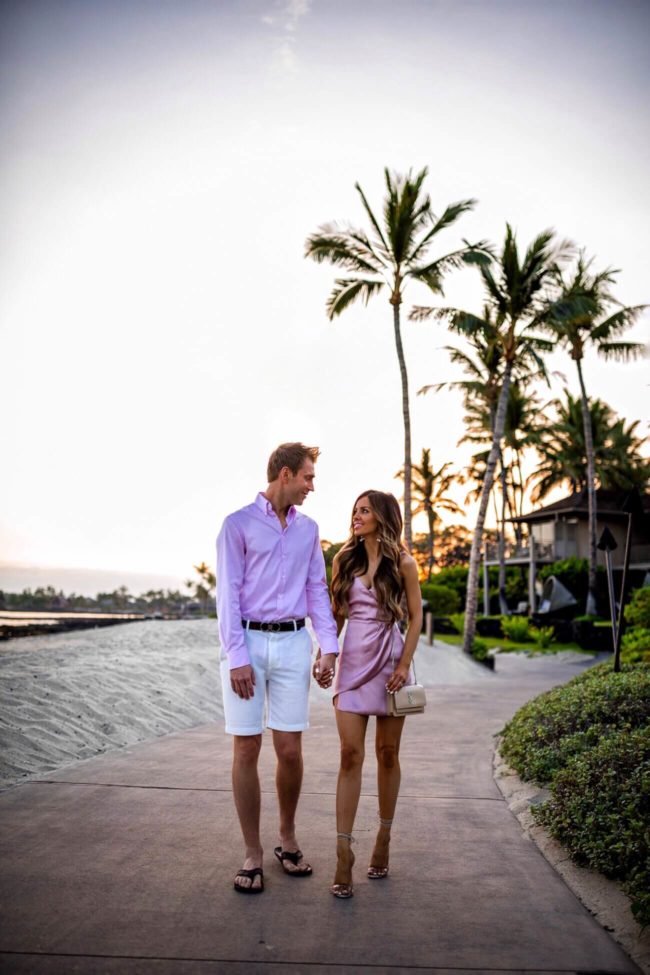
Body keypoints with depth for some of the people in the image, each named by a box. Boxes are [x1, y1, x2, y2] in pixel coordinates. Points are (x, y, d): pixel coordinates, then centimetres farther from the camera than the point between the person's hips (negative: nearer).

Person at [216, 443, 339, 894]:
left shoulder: (308, 528, 12)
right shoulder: (239, 524, -2)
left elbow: (317, 589, 13)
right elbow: (228, 594, -5)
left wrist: (329, 645, 3)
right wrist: (237, 658, -12)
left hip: (293, 642, 4)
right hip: (247, 641, -3)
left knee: (290, 750, 5)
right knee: (246, 749, 1)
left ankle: (288, 839, 26)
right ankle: (253, 853, 14)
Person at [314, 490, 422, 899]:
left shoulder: (402, 563, -2)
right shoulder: (344, 559, 5)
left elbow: (416, 616, 0)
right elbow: (336, 614, 10)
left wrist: (404, 664, -9)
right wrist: (324, 656, 2)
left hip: (390, 660, -1)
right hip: (353, 661, 1)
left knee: (387, 753, 7)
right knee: (350, 754, -5)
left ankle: (384, 840, 23)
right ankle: (344, 853, -3)